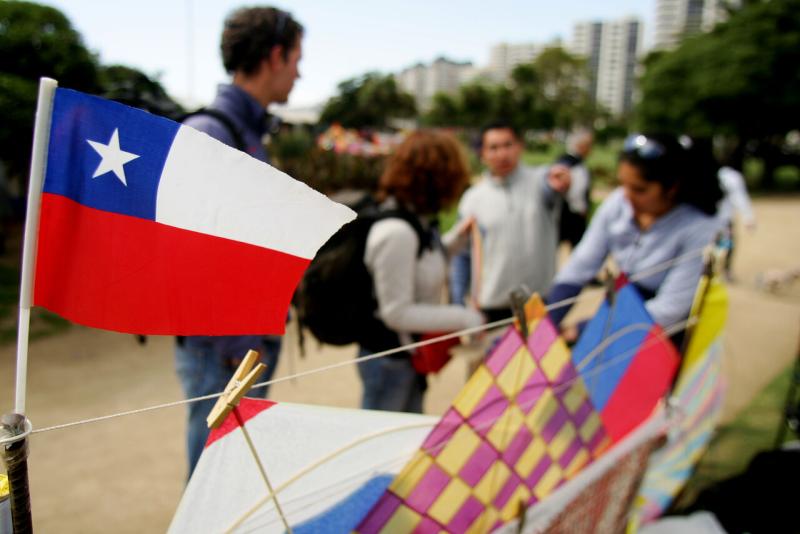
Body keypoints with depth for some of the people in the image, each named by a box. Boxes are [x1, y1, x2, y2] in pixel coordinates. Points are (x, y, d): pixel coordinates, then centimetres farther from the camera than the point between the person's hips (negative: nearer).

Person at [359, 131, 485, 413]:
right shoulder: (395, 232, -28)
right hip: (388, 361, -9)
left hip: (411, 356, 9)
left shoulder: (418, 220, 0)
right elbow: (396, 312, -25)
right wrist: (464, 318, -21)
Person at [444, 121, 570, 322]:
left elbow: (551, 187, -29)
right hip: (493, 305, 1)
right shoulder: (472, 198, 0)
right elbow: (462, 256, 5)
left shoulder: (539, 180, -4)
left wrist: (560, 184, -53)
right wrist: (458, 307, 1)